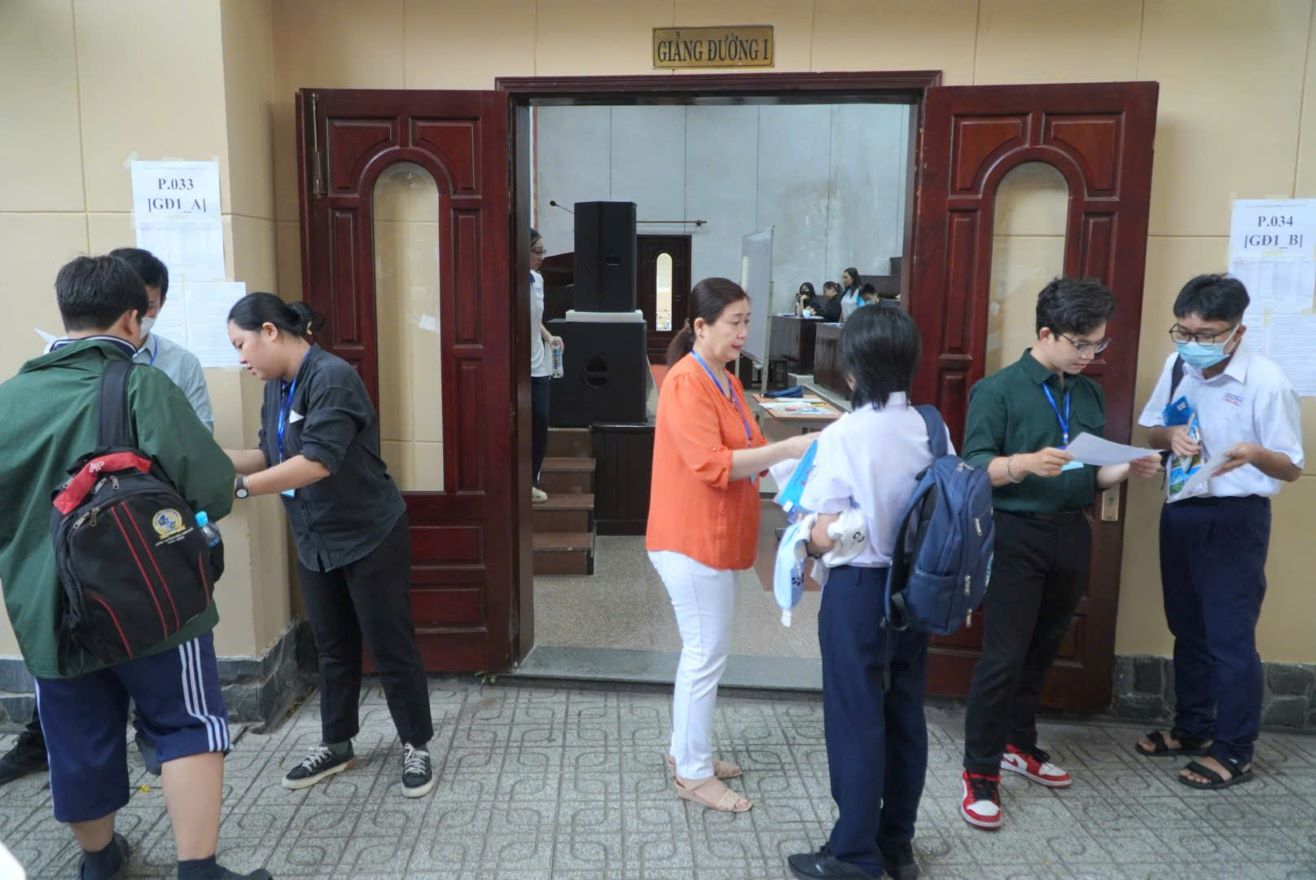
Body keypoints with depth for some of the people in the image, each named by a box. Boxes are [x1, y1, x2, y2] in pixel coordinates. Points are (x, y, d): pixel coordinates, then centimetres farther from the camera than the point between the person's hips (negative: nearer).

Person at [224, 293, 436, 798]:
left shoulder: (332, 377, -23)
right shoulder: (277, 387, 5)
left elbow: (317, 461, -31)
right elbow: (271, 456, 9)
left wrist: (238, 487, -31)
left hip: (371, 536, -8)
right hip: (315, 542, 8)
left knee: (389, 646, 4)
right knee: (333, 647, 18)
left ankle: (415, 747, 20)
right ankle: (336, 745, 33)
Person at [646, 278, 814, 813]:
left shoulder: (726, 381, 13)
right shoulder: (686, 383, -18)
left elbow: (743, 452, 13)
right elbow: (712, 465, -26)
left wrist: (790, 453, -3)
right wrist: (786, 449, -26)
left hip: (716, 539, 10)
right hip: (692, 541, -9)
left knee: (703, 651, 17)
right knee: (706, 655, -1)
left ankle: (686, 752, 32)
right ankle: (693, 774, 14)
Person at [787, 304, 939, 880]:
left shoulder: (843, 436, -19)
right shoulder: (933, 430, -2)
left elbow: (824, 538, -17)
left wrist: (799, 543, 3)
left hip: (859, 590, -6)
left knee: (856, 719, 7)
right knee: (905, 714, 16)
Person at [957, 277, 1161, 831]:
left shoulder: (1089, 394, 11)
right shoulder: (998, 390, -9)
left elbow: (1091, 475, 16)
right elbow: (974, 468, -13)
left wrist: (1126, 469, -4)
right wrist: (1025, 463, -30)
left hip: (1070, 535, 6)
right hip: (1015, 535, -6)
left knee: (1042, 650, 17)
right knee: (1003, 656, -5)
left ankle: (1019, 744, 35)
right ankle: (980, 772, 6)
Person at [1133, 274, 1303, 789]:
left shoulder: (1265, 381, -17)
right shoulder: (1178, 365, -1)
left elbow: (1292, 468, -12)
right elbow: (1150, 429, 11)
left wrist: (1254, 453, -34)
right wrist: (1171, 435, -12)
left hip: (1234, 519, -6)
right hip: (1180, 511, 6)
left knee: (1230, 637, 2)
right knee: (1188, 630, 18)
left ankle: (1234, 752, 18)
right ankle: (1192, 728, 35)